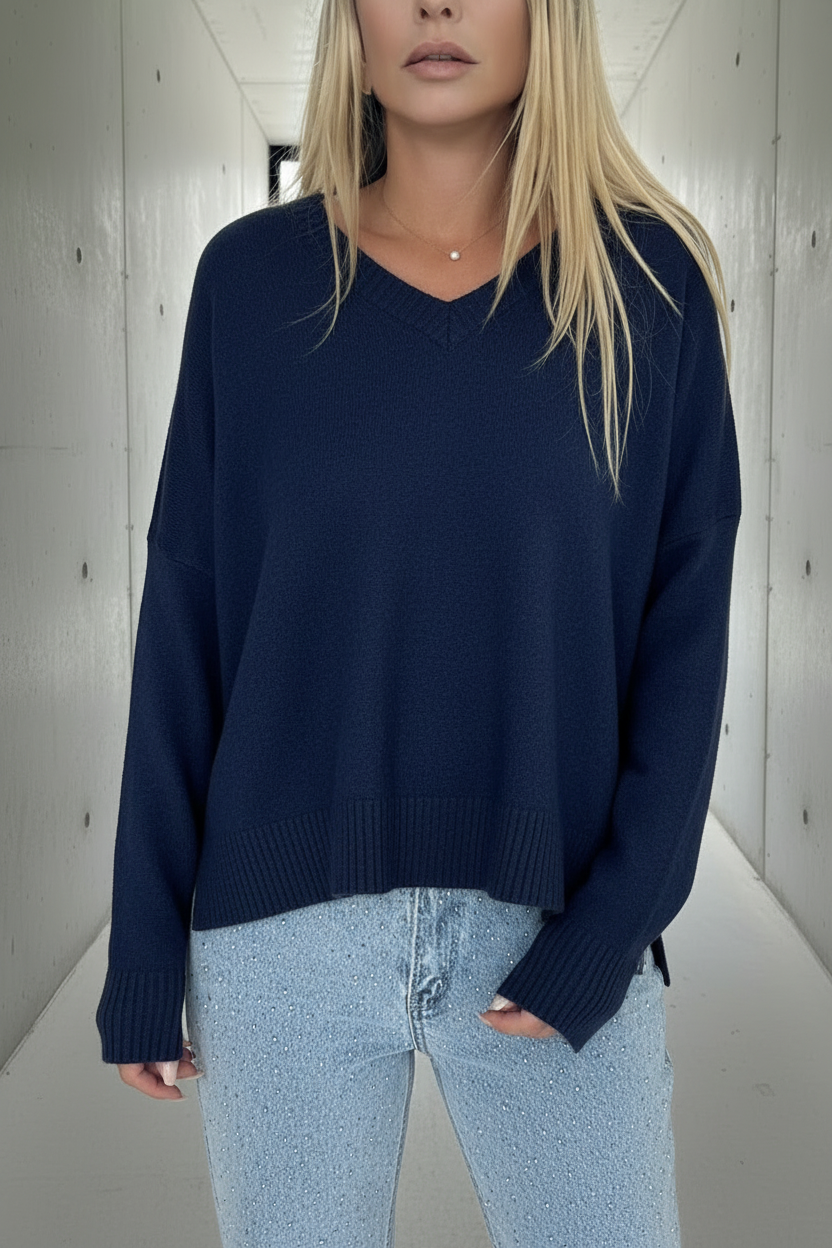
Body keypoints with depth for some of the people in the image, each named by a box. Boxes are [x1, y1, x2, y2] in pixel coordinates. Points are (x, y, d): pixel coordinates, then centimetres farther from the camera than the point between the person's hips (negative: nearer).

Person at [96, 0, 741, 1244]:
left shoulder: (648, 281, 0)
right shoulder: (254, 277, 1)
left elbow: (685, 623, -1)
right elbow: (186, 624, 2)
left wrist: (616, 920, -9)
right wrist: (145, 942, 2)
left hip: (551, 923, 0)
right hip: (284, 926, 1)